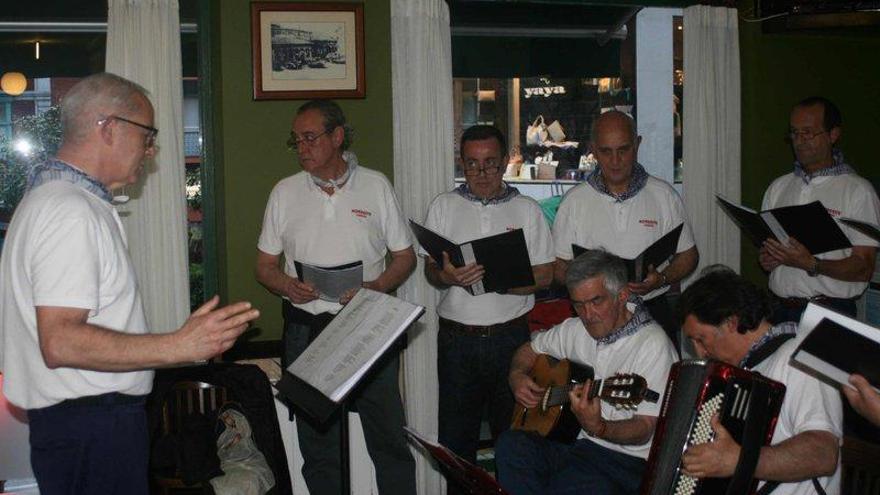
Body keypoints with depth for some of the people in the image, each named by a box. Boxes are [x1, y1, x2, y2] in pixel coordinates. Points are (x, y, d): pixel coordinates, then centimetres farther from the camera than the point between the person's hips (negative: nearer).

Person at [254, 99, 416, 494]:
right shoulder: (285, 192, 7)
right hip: (305, 327, 2)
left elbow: (405, 256, 6)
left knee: (389, 439, 3)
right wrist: (286, 285, -12)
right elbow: (264, 265, 10)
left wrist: (374, 288, -13)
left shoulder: (376, 185, 3)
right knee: (316, 443, 10)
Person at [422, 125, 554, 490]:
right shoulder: (443, 207, 6)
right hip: (457, 335, 1)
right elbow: (430, 270, 5)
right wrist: (448, 277, -19)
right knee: (455, 433, 8)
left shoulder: (527, 209, 3)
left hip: (510, 336, -1)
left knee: (512, 429, 8)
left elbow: (544, 275, -1)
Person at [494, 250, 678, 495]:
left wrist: (596, 427, -34)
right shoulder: (577, 329, 9)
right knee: (510, 444, -24)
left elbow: (644, 431, -15)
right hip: (573, 442, 6)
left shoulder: (653, 344, -12)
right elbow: (530, 349, 27)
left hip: (624, 459, -6)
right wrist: (517, 376, 5)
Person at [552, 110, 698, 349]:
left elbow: (688, 255, 10)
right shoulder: (575, 201, 4)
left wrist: (662, 279, -10)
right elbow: (559, 267, 4)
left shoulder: (664, 195, 5)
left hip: (652, 311, 1)